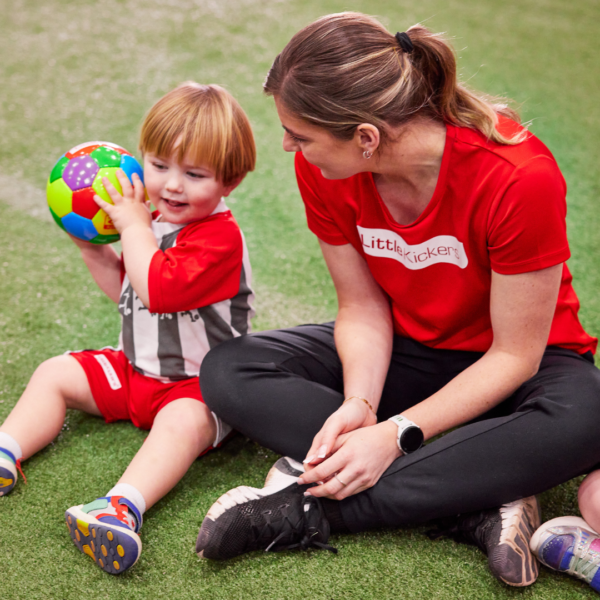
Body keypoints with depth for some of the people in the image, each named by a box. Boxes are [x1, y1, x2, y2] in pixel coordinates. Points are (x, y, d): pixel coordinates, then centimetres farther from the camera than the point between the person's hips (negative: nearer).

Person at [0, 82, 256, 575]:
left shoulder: (220, 237, -21)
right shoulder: (155, 221, 8)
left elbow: (159, 291, -34)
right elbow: (127, 290, 22)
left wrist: (133, 227, -23)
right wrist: (92, 248, 9)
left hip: (197, 384, -9)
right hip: (135, 368, 9)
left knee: (184, 422, -39)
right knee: (55, 374, 6)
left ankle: (123, 507, -58)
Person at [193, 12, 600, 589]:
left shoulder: (519, 177, -31)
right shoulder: (321, 169, -17)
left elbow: (514, 355, -23)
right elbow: (363, 306, -7)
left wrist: (396, 434, -29)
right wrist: (358, 404, -26)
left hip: (515, 363, -4)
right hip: (401, 351, 4)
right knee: (227, 371, -17)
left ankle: (306, 508, -29)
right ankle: (479, 505, -26)